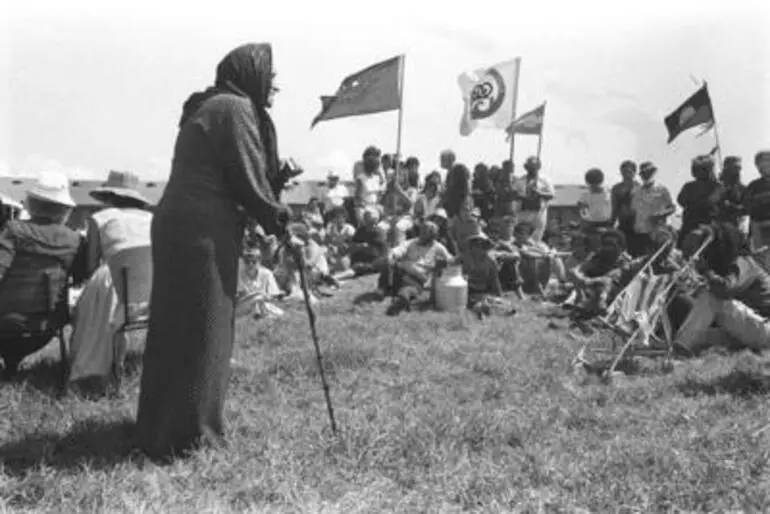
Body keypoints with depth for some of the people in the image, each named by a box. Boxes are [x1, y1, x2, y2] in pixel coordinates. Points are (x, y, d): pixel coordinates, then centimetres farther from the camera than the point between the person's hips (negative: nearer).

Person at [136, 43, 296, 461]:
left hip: (176, 226, 10)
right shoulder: (236, 109, -8)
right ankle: (189, 437, 6)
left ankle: (158, 428, 25)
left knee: (176, 330, 15)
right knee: (201, 333, -2)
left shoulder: (208, 107, 21)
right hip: (202, 233, -9)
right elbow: (250, 182, -10)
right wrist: (282, 227, 1)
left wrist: (279, 176, 16)